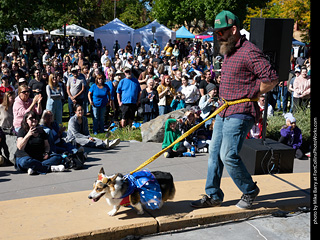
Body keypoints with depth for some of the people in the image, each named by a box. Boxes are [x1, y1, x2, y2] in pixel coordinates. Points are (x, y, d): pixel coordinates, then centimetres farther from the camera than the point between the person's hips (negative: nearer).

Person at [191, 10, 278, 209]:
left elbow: (272, 79, -21)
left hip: (240, 114, -10)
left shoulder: (249, 51, -16)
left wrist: (249, 95, -14)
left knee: (228, 155, -10)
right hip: (223, 112, 10)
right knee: (215, 153, 10)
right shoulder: (229, 52, 15)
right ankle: (213, 196, 20)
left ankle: (250, 190, 14)